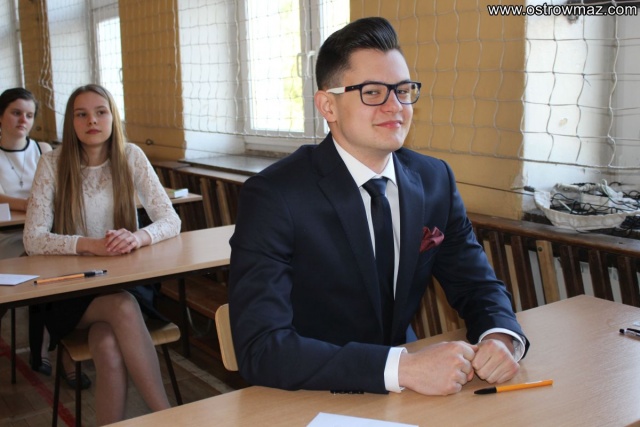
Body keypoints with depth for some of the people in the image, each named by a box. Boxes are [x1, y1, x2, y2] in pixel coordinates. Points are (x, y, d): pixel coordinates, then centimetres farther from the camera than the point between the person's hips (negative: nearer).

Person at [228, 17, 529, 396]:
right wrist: (404, 367, -31)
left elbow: (478, 286, 6)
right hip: (310, 401, -3)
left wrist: (501, 338, -16)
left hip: (405, 397, 4)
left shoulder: (435, 180, -1)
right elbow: (261, 348, -24)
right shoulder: (273, 196, -17)